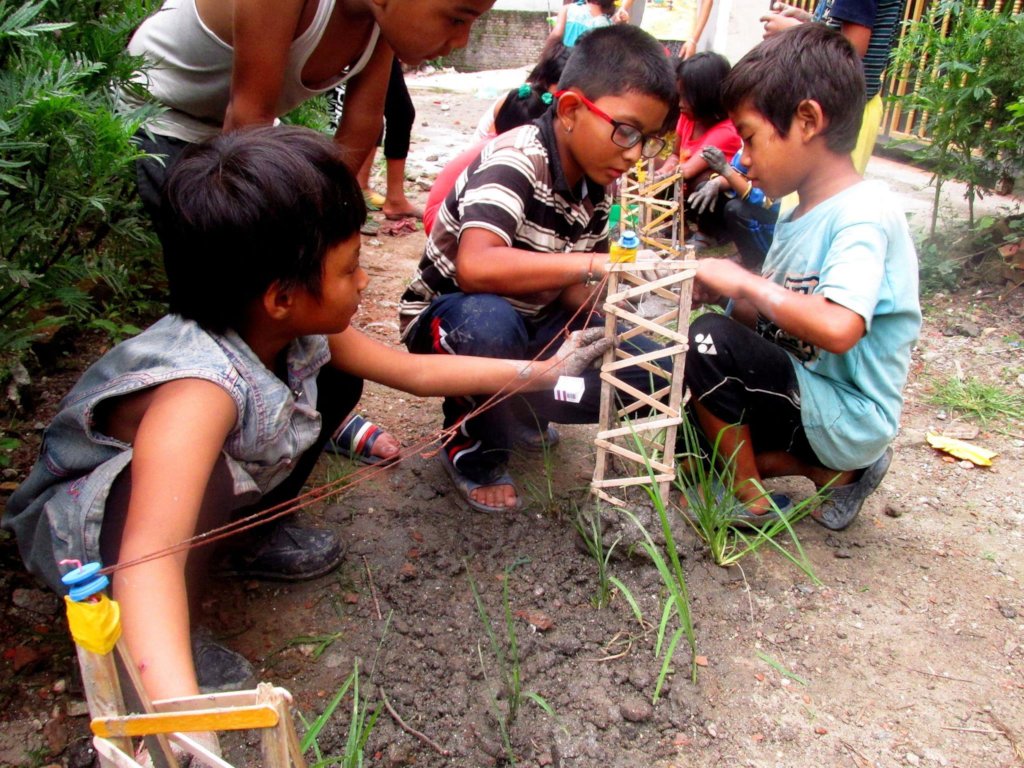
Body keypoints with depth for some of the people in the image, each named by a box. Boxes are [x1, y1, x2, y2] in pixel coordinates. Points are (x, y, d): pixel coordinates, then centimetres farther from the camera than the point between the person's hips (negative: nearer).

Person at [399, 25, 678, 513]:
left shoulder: (599, 184, -4)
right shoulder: (513, 162, -27)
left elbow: (569, 285, 2)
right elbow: (474, 267, -44)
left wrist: (598, 327, -18)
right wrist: (592, 264, -45)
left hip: (533, 326, 7)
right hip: (452, 318, -6)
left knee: (650, 375, -9)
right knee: (490, 321, -41)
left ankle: (517, 412, 12)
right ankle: (475, 446, -10)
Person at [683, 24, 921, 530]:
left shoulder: (863, 213, -20)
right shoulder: (798, 218, 6)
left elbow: (837, 328, -36)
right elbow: (769, 326, 8)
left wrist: (744, 283, -24)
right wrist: (716, 287, -8)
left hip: (847, 416, -9)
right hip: (802, 396, 9)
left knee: (711, 341, -24)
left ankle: (751, 501, -5)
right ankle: (835, 472, 11)